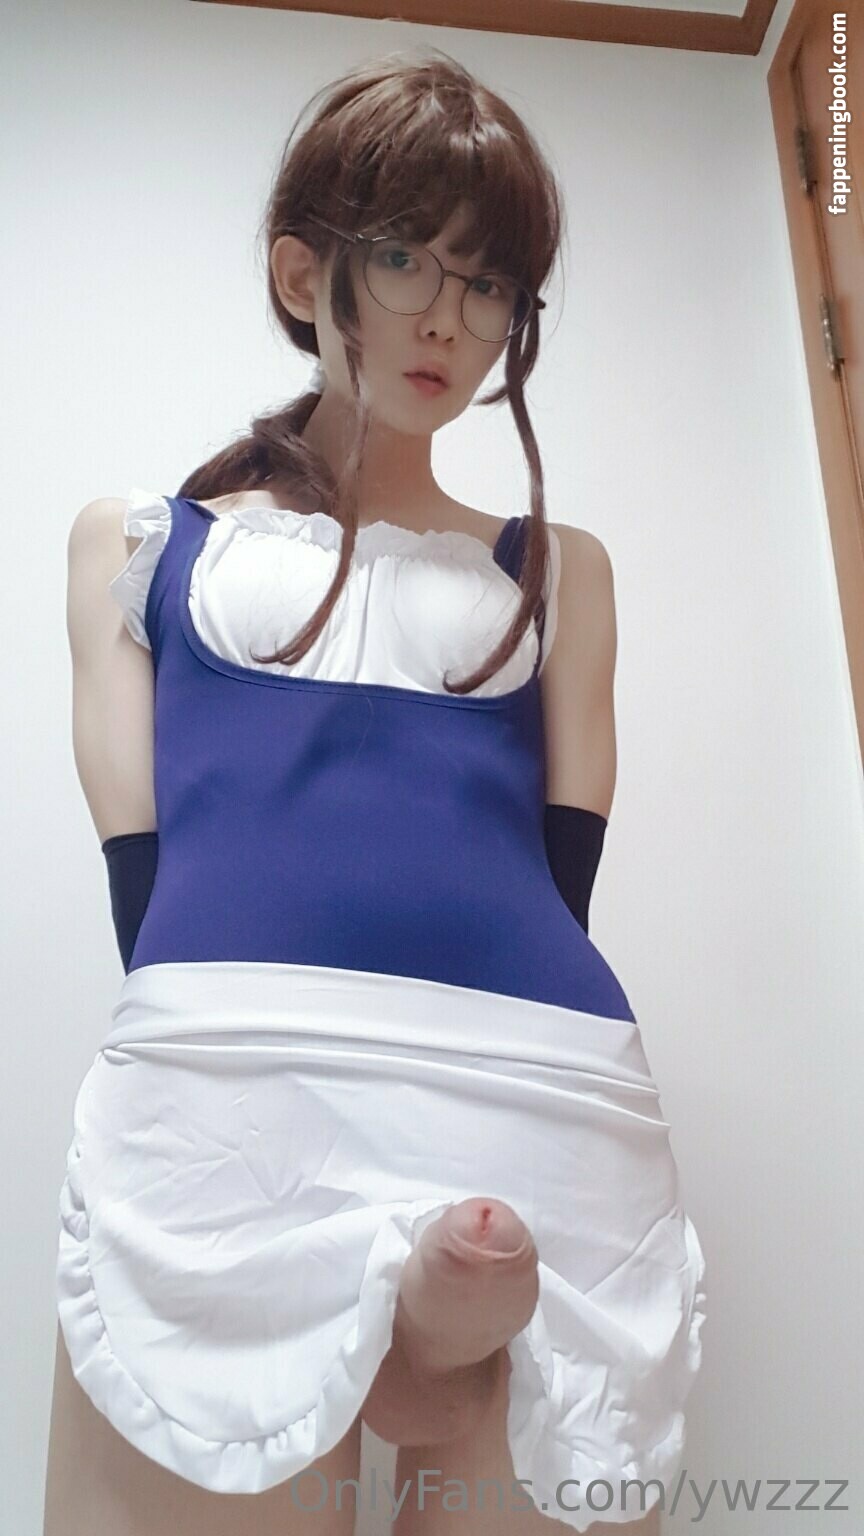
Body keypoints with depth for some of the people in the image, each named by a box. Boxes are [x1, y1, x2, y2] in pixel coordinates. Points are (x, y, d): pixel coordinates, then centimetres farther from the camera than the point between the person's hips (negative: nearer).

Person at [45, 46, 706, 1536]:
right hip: (220, 1080, -1)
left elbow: (559, 869, 11)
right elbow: (141, 868, 7)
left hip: (542, 1090, 2)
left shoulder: (560, 568, 22)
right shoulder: (137, 540, 18)